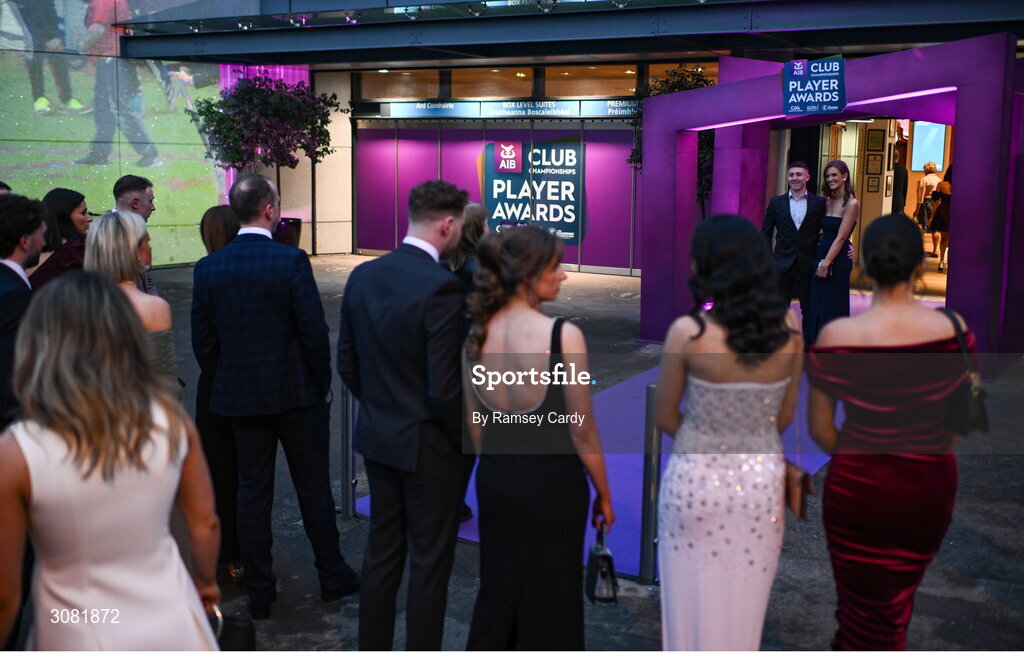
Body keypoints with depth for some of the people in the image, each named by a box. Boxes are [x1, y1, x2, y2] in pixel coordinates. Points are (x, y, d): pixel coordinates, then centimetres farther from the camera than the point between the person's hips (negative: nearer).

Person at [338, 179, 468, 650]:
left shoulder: (362, 276, 0)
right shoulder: (443, 287, -22)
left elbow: (347, 364, 7)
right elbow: (444, 390, -22)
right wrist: (465, 439, -6)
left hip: (376, 437, 7)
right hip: (427, 446, -7)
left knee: (381, 552, 19)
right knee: (430, 563, 8)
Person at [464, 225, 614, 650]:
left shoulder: (477, 334, -3)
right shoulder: (564, 336, -20)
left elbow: (475, 424, 6)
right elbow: (582, 429, -13)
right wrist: (603, 493, 0)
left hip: (494, 479, 5)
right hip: (553, 483, -5)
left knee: (497, 591, 20)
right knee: (550, 600, 12)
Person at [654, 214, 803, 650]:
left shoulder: (687, 331, -16)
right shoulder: (788, 325, -6)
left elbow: (665, 417, -4)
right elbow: (785, 415, 5)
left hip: (697, 479, -3)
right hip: (763, 480, 3)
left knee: (696, 605, 13)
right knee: (745, 607, 18)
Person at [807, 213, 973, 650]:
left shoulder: (836, 337, -18)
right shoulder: (953, 330, -14)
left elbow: (819, 429, -8)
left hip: (856, 488, -2)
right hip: (930, 487, 2)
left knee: (862, 609, 17)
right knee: (899, 600, 27)